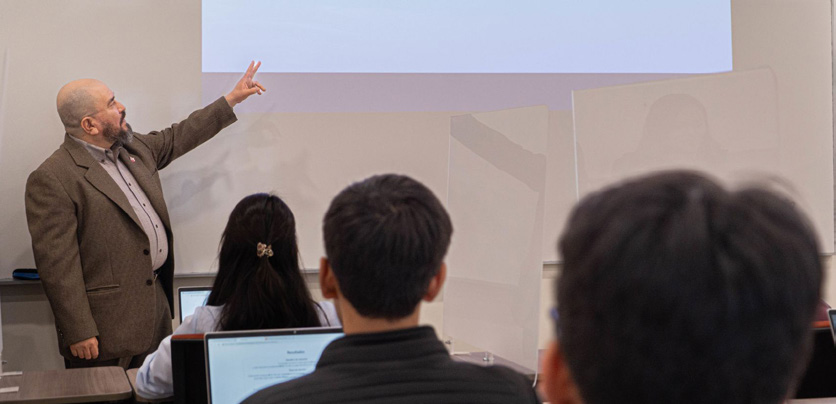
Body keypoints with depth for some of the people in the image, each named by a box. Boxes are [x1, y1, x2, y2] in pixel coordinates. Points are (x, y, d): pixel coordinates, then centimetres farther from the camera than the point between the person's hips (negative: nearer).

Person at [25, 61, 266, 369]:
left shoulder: (134, 148, 10)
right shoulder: (52, 180, -16)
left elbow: (178, 137, 27)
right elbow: (57, 264, -19)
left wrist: (233, 99, 28)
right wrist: (79, 333, -21)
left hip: (156, 300, 8)